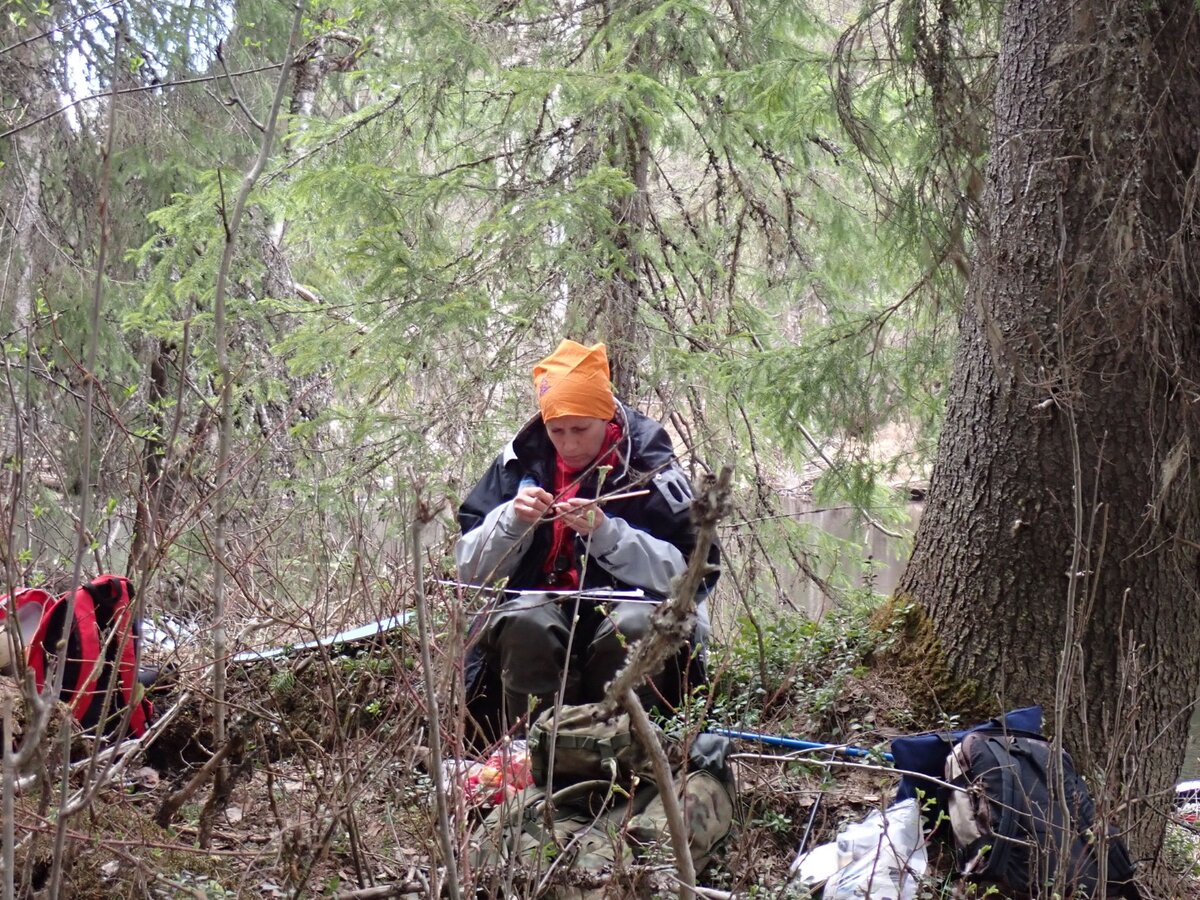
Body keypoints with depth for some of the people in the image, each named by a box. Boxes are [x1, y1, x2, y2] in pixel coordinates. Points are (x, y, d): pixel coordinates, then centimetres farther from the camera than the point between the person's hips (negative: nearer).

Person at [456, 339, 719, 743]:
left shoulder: (649, 466, -1)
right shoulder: (521, 462, 7)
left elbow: (693, 573, -10)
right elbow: (470, 569, 6)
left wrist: (607, 534, -21)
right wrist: (511, 521, -13)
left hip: (627, 605, -1)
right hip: (539, 603, 2)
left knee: (633, 627, -36)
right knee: (525, 621, -33)